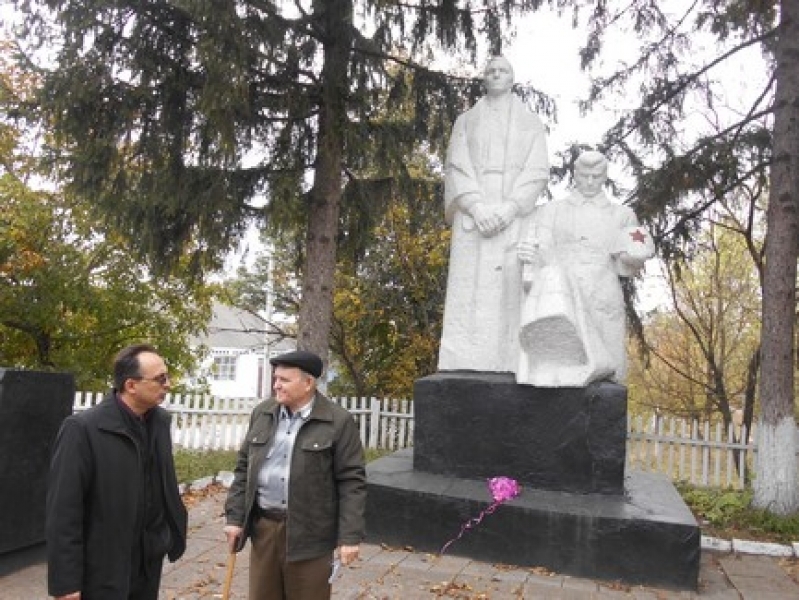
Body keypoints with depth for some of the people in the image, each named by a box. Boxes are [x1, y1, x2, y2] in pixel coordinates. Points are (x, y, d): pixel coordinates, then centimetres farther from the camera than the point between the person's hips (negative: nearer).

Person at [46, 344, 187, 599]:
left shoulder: (160, 419, 2)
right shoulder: (82, 428, -18)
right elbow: (63, 511, -17)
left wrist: (175, 528, 8)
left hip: (150, 561, 6)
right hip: (103, 569, -6)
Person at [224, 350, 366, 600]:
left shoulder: (338, 422, -10)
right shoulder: (261, 414, 6)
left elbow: (351, 482, -10)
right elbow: (244, 468, 10)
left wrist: (350, 536, -13)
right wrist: (235, 516, 5)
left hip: (310, 533, -4)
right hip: (263, 527, 5)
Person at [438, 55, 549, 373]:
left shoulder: (531, 123, 16)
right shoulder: (466, 120, 17)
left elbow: (537, 172, 3)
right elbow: (456, 167, 3)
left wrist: (509, 208, -15)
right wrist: (476, 207, -15)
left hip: (515, 216, 0)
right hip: (473, 214, 0)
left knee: (511, 291, -9)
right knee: (470, 292, -9)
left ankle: (508, 367, -8)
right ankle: (467, 368, -9)